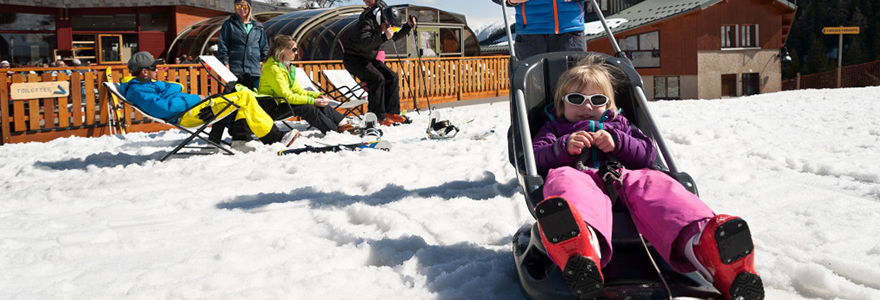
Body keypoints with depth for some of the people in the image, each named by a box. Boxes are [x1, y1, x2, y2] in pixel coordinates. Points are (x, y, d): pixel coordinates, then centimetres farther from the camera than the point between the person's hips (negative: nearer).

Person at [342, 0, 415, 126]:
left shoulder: (381, 23, 2)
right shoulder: (366, 22, -24)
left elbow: (395, 36, 18)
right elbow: (362, 43, -41)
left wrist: (408, 27, 2)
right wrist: (383, 37, -49)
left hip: (368, 59, 9)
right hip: (353, 58, -9)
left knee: (392, 77, -4)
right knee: (377, 78, -26)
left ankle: (392, 112, 0)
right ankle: (378, 117, -22)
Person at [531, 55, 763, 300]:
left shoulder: (618, 123, 39)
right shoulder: (555, 128, 35)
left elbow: (648, 154, 23)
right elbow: (535, 158, 14)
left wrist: (617, 142, 4)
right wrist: (565, 147, -7)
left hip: (624, 178, 3)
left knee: (650, 182, -35)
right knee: (562, 178, -41)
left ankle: (700, 237, -69)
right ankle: (582, 240, -80)